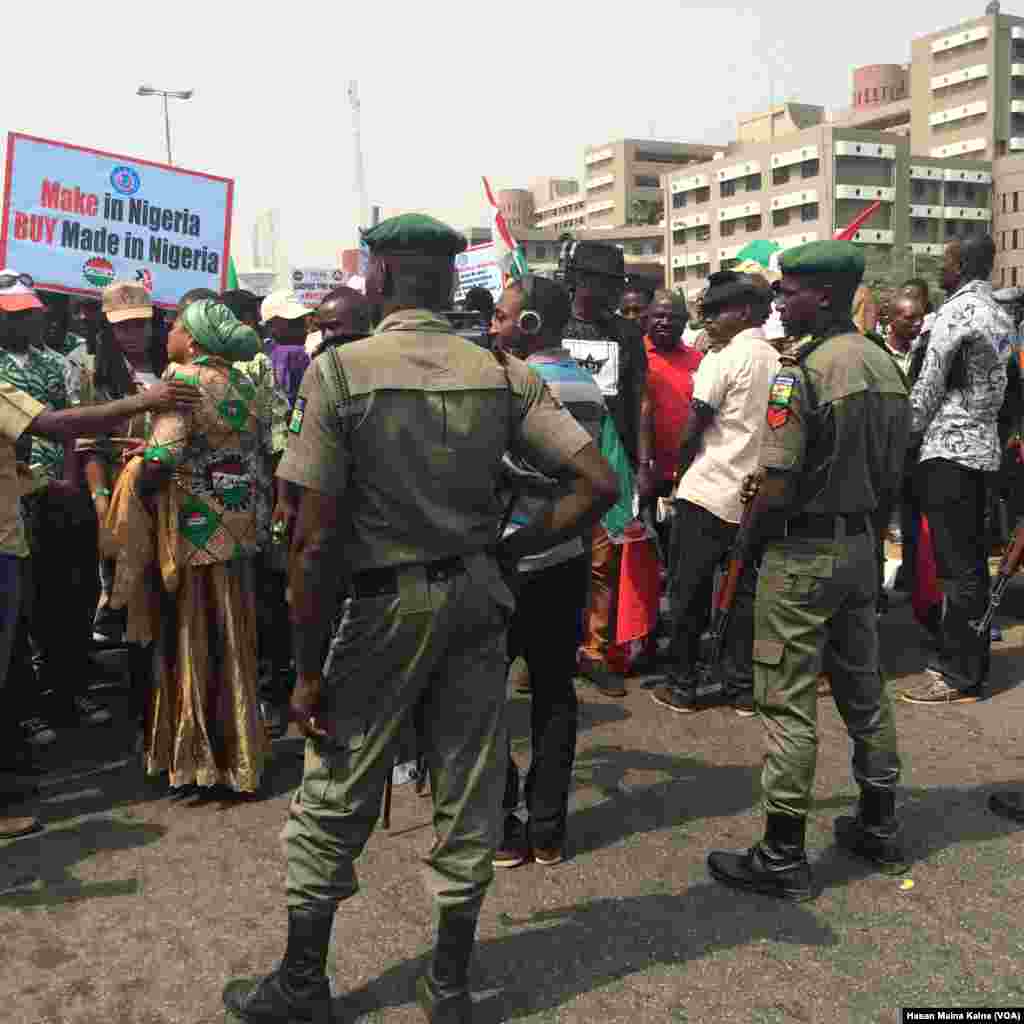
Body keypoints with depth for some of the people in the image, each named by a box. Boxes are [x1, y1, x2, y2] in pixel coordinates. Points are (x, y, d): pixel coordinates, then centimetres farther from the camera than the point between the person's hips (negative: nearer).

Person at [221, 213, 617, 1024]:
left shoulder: (339, 371, -12)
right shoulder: (506, 375, -1)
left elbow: (316, 542, -15)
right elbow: (599, 483, -6)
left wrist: (309, 671, -7)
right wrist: (508, 550, 4)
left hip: (385, 605, -3)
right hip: (479, 600, 4)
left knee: (333, 799, 13)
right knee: (469, 794, 15)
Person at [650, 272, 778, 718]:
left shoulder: (722, 358, -10)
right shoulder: (778, 360, 7)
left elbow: (693, 427, -10)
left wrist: (680, 465, 7)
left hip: (708, 491, -6)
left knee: (690, 591, 4)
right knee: (745, 591, 11)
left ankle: (682, 686, 11)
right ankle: (743, 687, 15)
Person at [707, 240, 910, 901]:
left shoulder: (800, 372, -18)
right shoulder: (886, 365, 8)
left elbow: (775, 485, -22)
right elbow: (894, 473, 12)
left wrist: (752, 525, -3)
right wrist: (868, 529, 20)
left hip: (803, 554, -8)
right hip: (862, 547, 8)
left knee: (789, 704, 0)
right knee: (865, 690, 18)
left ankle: (783, 856, 9)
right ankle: (880, 828, 32)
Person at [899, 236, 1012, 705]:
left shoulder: (957, 311, -12)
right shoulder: (1001, 315, 15)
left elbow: (928, 385, -12)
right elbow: (1001, 385, 17)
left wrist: (907, 433, -1)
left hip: (949, 447, -9)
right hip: (984, 446, 9)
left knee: (956, 567, -6)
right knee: (973, 561, 12)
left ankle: (957, 675, -1)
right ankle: (971, 662, 20)